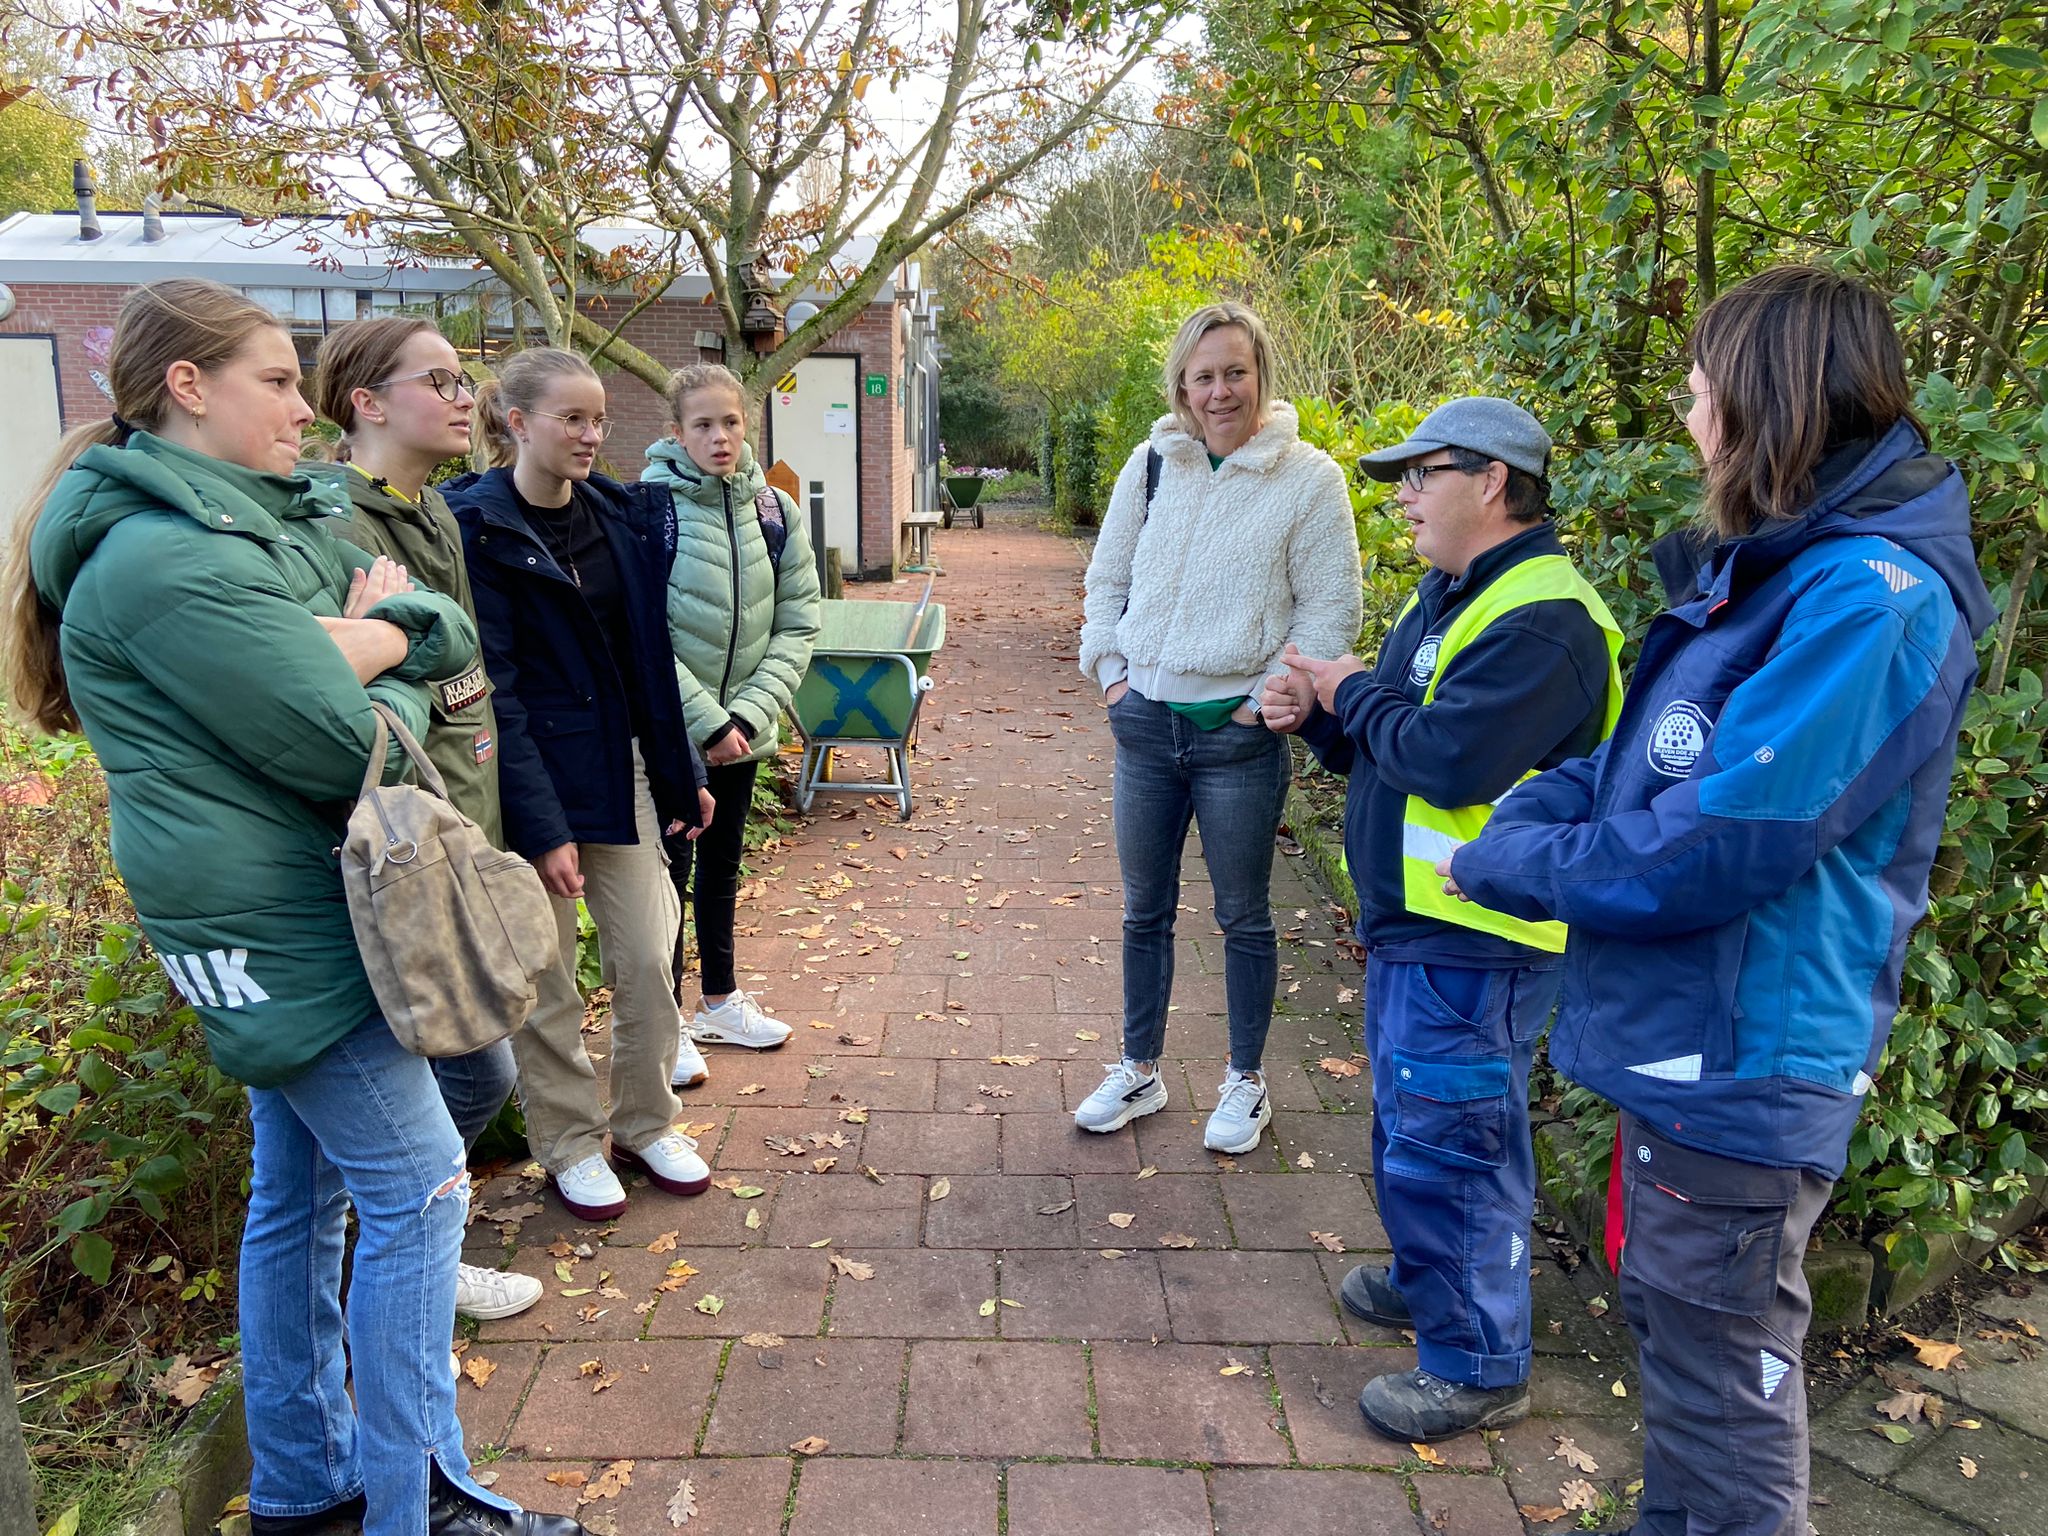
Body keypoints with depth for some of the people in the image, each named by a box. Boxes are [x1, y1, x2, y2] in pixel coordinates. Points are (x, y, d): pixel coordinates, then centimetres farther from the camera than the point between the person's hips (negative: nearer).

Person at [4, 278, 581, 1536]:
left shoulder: (275, 519, 12)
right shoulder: (168, 558, -19)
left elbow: (455, 634, 7)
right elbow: (351, 748, -21)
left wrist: (376, 638, -13)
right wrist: (390, 669, -2)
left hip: (291, 915, 10)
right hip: (272, 923, -10)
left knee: (300, 1191, 17)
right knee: (418, 1190, -3)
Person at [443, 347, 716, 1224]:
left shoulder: (619, 517, 6)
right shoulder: (476, 526, -12)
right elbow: (489, 688, -15)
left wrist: (681, 773, 12)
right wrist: (540, 826, -18)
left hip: (618, 770, 5)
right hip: (528, 779, -5)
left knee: (649, 957, 7)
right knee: (544, 979, 8)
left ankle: (645, 1125, 28)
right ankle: (570, 1145, 27)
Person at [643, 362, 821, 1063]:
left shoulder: (775, 509, 1)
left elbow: (796, 625, 0)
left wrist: (748, 714, -11)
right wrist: (707, 721, -17)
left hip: (741, 728, 5)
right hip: (668, 730, -5)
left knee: (722, 863, 18)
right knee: (669, 867, 4)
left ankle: (719, 1000, 35)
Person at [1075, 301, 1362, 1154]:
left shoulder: (1308, 477, -7)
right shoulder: (1151, 464, 5)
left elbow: (1329, 613, -5)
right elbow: (1107, 578, 13)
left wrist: (1265, 702, -9)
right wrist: (1111, 674, 4)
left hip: (1237, 735, -4)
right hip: (1144, 724, 4)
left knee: (1244, 917, 10)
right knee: (1144, 911, 15)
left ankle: (1246, 1082, 29)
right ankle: (1139, 1071, 33)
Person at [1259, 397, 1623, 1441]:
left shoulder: (1543, 622, -21)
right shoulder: (1448, 597, 13)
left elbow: (1448, 761, -31)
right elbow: (1383, 749, 18)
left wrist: (1354, 696, -14)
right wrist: (1320, 717, -2)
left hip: (1473, 943, -10)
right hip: (1411, 922, 10)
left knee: (1447, 1142, 0)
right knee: (1407, 1122, 24)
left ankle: (1479, 1366, 19)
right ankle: (1426, 1280, 45)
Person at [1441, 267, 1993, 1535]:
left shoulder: (1870, 596, -23)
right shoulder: (1776, 571, 10)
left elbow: (1720, 847, -27)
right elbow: (1640, 760, 12)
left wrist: (1507, 866, -15)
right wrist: (1518, 826, -6)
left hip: (1743, 1062, -10)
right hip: (1685, 1038, 10)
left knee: (1723, 1367, 8)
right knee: (1670, 1319, 25)